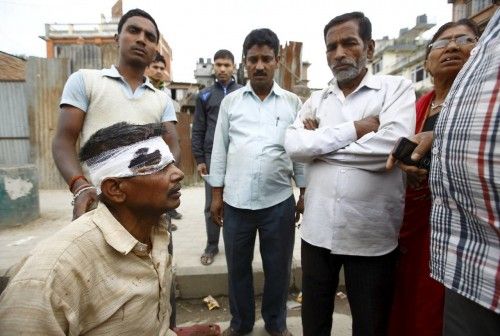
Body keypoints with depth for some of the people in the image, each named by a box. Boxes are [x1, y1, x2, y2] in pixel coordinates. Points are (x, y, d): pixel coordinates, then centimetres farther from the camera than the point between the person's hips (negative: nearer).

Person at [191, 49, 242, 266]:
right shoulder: (205, 95, 9)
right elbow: (198, 130, 7)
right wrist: (199, 159, 0)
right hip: (212, 156, 1)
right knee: (212, 204, 6)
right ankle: (211, 246, 20)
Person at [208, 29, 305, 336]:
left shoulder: (293, 103, 4)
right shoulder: (230, 101, 5)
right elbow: (220, 149, 6)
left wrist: (304, 194, 4)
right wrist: (216, 195, 4)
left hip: (279, 201, 0)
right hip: (235, 200, 1)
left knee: (278, 268, 14)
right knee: (238, 267, 16)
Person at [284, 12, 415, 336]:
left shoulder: (396, 88, -2)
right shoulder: (316, 99, 8)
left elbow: (392, 146, -20)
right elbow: (293, 145, -8)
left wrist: (319, 142, -11)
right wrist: (354, 129, -15)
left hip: (372, 236, -3)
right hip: (317, 231, 4)